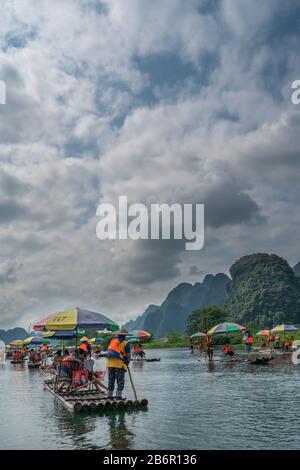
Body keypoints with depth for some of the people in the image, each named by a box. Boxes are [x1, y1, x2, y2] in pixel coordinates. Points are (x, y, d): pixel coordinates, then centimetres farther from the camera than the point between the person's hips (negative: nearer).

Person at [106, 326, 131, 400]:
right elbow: (128, 355, -2)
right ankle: (118, 396, -3)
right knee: (120, 380, 1)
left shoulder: (112, 340, 14)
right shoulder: (125, 342, -2)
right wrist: (127, 363, 11)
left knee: (111, 380, 13)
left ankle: (110, 395, 18)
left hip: (110, 363, 5)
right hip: (119, 364, -5)